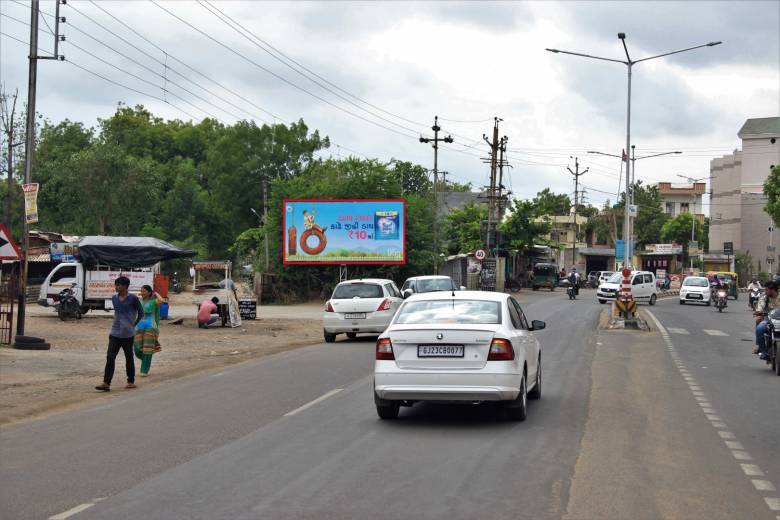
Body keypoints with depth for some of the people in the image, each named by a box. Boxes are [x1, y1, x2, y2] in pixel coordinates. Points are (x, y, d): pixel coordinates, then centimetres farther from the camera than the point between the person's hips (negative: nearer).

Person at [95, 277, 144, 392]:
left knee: (129, 358, 8)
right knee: (110, 358, -6)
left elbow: (141, 313, 2)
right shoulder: (114, 298, 7)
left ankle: (131, 381, 21)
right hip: (115, 333, 4)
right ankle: (106, 383, -9)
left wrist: (133, 325, 7)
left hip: (127, 334, -4)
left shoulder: (133, 299, -8)